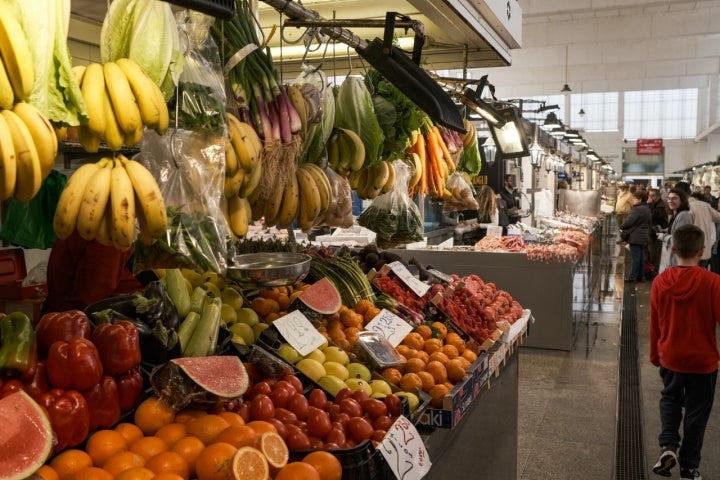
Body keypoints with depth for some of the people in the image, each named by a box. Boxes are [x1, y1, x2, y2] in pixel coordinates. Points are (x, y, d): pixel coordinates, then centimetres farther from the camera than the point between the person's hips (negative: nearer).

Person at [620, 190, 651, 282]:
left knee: (635, 257, -7)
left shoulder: (637, 209, -17)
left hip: (635, 237, -9)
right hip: (644, 236, 9)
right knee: (641, 256, 11)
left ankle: (633, 276, -6)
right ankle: (641, 276, 15)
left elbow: (628, 222, -18)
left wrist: (621, 227, 1)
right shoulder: (647, 209, 14)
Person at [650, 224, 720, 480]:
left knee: (670, 398, 24)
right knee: (696, 411, 13)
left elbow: (654, 323, 0)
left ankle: (668, 445, 5)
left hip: (670, 357, 2)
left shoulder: (661, 281, -9)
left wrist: (655, 355, 13)